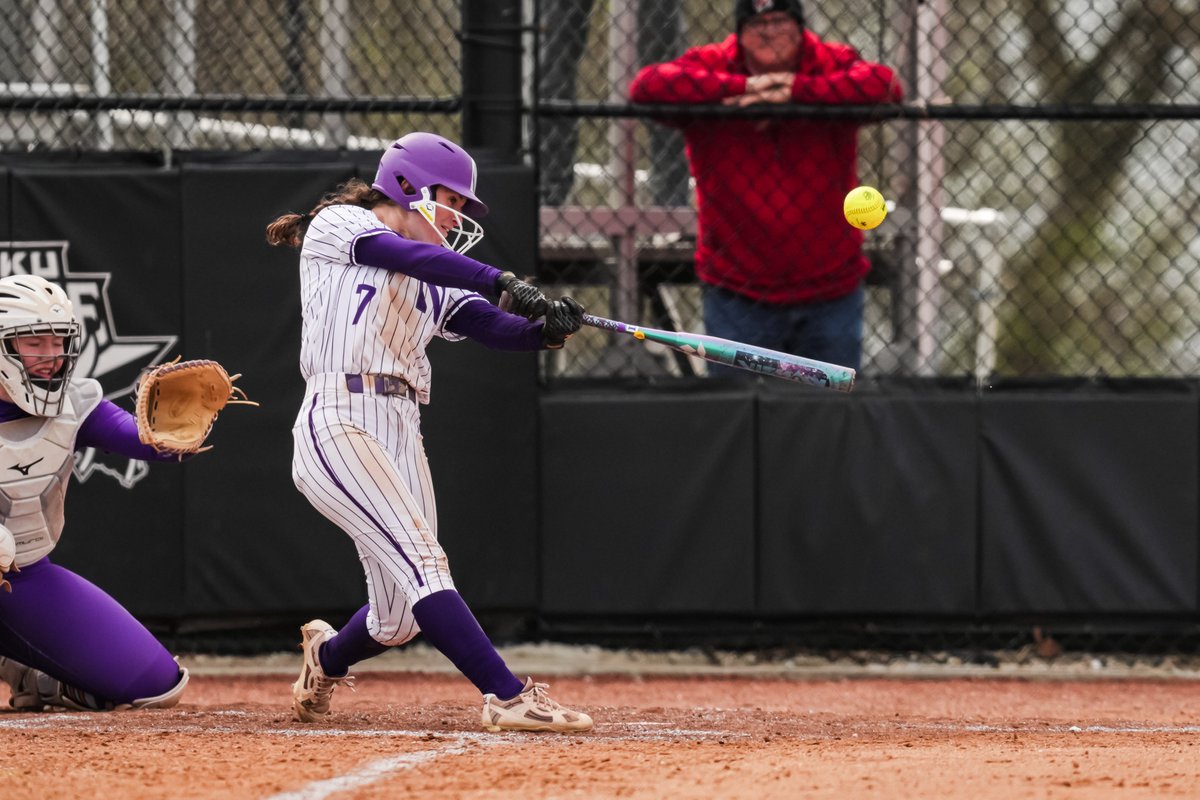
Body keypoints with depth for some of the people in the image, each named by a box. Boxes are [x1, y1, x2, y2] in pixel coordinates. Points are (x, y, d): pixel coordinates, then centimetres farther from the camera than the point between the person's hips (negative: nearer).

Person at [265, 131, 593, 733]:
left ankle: (328, 657, 38)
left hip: (400, 435, 7)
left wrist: (548, 329, -14)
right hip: (338, 425, -7)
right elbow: (406, 255, -15)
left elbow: (493, 328, 8)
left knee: (398, 619, 6)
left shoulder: (432, 284, 23)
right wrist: (504, 283, -26)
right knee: (421, 558, -22)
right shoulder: (337, 226, 4)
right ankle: (508, 697, -32)